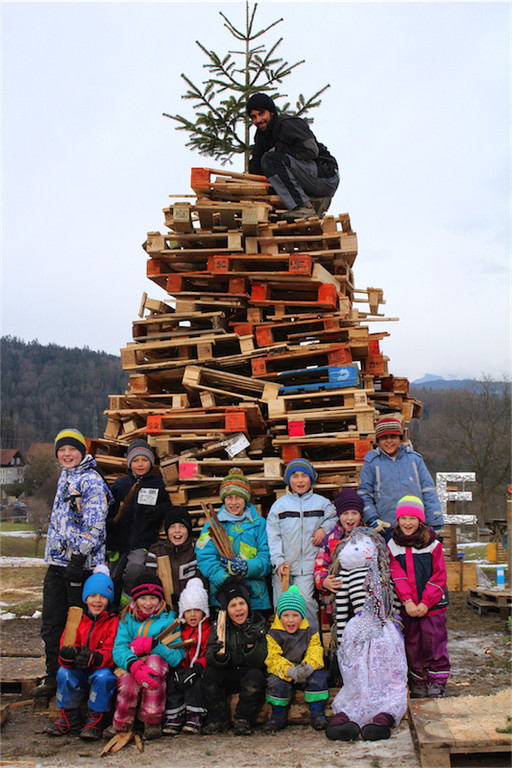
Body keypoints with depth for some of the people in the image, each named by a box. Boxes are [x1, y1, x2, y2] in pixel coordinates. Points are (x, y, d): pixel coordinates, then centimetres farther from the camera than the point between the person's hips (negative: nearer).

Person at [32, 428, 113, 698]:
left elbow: (94, 524, -18)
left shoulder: (92, 481, -10)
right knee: (51, 622, 11)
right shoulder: (64, 478, 17)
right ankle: (54, 678, 23)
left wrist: (79, 557, -23)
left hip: (82, 562, -8)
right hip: (57, 560, 8)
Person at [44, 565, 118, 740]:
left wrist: (94, 658, -36)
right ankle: (69, 717, -4)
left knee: (103, 676, -34)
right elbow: (69, 646, 2)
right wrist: (67, 656, -24)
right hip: (81, 674, 4)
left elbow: (112, 653, -15)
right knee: (64, 672, -24)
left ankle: (96, 720, -12)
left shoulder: (113, 622, -5)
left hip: (104, 669, -4)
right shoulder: (78, 620, 8)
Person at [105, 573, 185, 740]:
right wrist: (134, 665, -31)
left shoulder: (168, 620, 6)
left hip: (158, 670, 0)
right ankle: (121, 724, -11)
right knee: (128, 678, -35)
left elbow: (177, 657, -6)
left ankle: (152, 721, -22)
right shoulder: (127, 620, 12)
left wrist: (151, 644, -20)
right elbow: (118, 649, -8)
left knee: (155, 660, -34)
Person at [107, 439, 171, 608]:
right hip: (119, 542, 3)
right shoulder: (120, 485, 7)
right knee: (114, 579, 9)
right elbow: (109, 511, 11)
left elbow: (168, 506, 12)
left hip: (144, 542, -2)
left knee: (134, 570, -28)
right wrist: (110, 523, -9)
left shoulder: (157, 484, 4)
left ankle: (128, 598, -5)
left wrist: (160, 511, -10)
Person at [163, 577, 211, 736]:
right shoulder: (179, 630, 16)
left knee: (194, 680, -34)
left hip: (200, 671, -3)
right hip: (181, 668, 3)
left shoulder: (209, 630, 5)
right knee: (171, 680, -27)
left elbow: (208, 655, -7)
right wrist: (177, 670, -11)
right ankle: (174, 716, -21)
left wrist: (196, 669, -24)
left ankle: (195, 717, -25)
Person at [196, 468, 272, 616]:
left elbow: (267, 558, 2)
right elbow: (205, 558, -3)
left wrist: (246, 568, -17)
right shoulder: (212, 524, 9)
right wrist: (226, 581, -17)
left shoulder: (259, 523, 11)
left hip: (255, 597, 1)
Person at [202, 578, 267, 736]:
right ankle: (219, 720, -9)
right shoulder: (218, 626, -4)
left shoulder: (257, 624, -7)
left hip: (249, 673, -2)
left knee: (255, 676, -33)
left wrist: (251, 644, -32)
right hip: (227, 677, 2)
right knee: (209, 673, -25)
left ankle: (243, 720, -14)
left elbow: (259, 662, -13)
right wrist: (219, 655, -34)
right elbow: (210, 660, -11)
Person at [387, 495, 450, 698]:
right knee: (412, 649, 9)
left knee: (434, 647, -2)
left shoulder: (433, 544, -1)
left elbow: (439, 576, -4)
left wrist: (426, 602, -13)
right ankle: (417, 690, 21)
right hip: (407, 608, 2)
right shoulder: (392, 546, 5)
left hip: (432, 606, -2)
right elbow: (397, 576, -4)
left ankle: (437, 688, 10)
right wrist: (407, 601, -16)